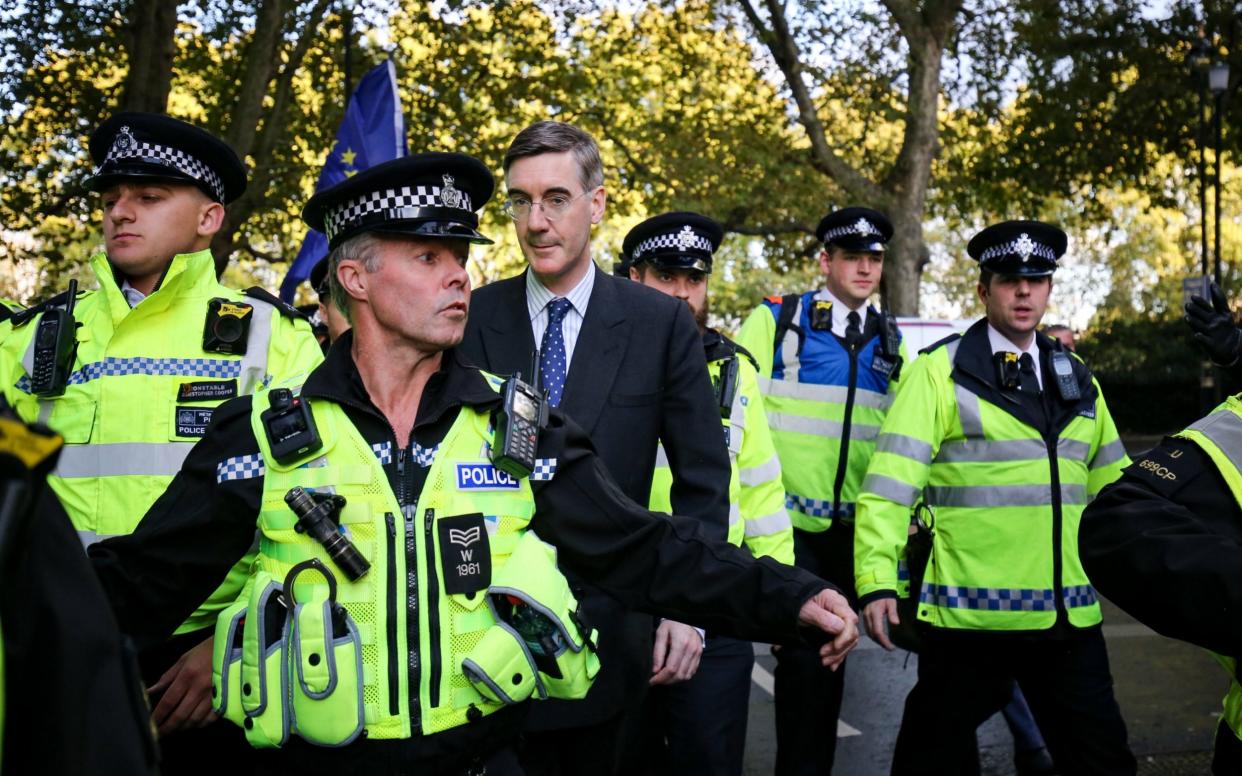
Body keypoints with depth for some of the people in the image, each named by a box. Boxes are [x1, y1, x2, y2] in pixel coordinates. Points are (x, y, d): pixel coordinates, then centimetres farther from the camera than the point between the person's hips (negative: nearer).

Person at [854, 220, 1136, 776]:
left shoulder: (1079, 381, 13)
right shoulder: (941, 372, -4)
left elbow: (1115, 490, 19)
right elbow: (890, 481, -10)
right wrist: (877, 581, -17)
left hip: (1070, 619, 5)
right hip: (970, 617, -4)